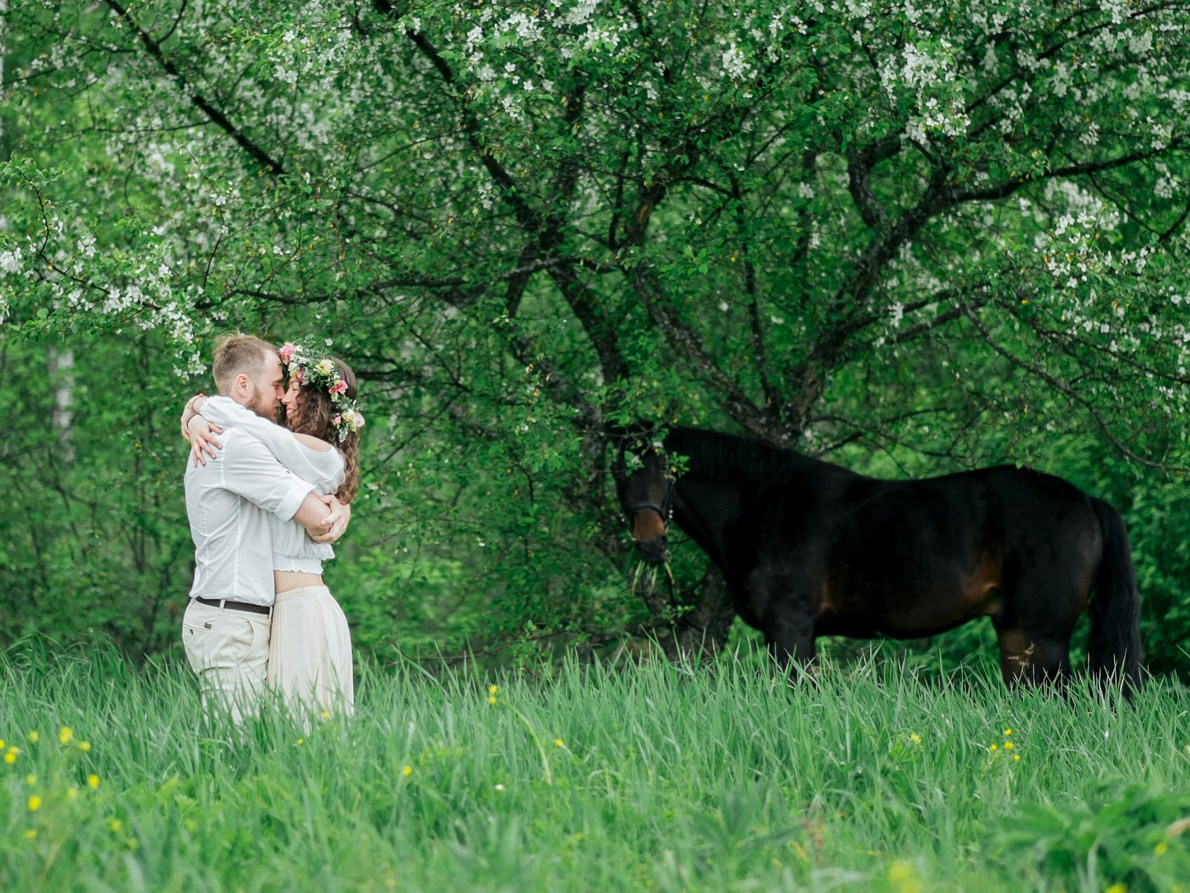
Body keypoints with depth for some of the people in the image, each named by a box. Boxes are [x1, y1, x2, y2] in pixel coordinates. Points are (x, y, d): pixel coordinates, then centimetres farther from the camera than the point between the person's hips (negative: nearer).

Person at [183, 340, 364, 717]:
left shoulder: (322, 456, -11)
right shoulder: (288, 450, 16)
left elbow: (228, 414, -16)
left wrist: (200, 405, 3)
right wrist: (196, 423, -2)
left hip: (301, 606, -9)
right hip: (280, 606, 9)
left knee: (307, 719, -9)